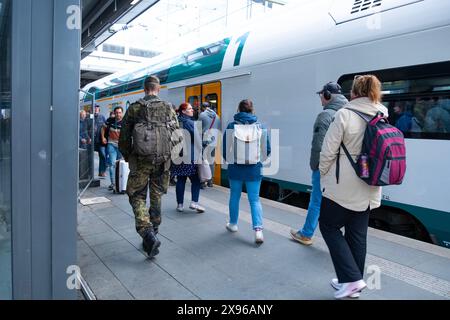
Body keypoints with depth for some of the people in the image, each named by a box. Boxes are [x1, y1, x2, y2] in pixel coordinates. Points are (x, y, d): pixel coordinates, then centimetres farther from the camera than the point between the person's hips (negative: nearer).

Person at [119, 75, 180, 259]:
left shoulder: (134, 108, 0)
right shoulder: (168, 108, 3)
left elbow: (124, 136, 3)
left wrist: (126, 156, 16)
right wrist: (170, 155, 11)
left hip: (140, 160, -2)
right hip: (162, 160, 2)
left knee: (137, 197, 7)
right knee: (156, 197, 14)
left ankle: (148, 234, -12)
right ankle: (152, 234, 24)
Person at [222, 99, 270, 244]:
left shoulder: (231, 126, -7)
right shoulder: (260, 126, -4)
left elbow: (225, 148, -3)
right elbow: (267, 150, -2)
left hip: (235, 168, 0)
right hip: (254, 168, 0)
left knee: (234, 196, 18)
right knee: (255, 199, 8)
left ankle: (233, 224, 33)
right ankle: (258, 230, -4)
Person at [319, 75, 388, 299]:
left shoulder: (345, 114, -13)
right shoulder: (384, 118, 4)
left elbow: (328, 151, -12)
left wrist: (323, 176, 3)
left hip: (343, 187, -6)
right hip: (368, 189, 6)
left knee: (329, 226, 11)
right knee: (357, 234, 15)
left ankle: (352, 279, 6)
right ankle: (352, 284, 28)